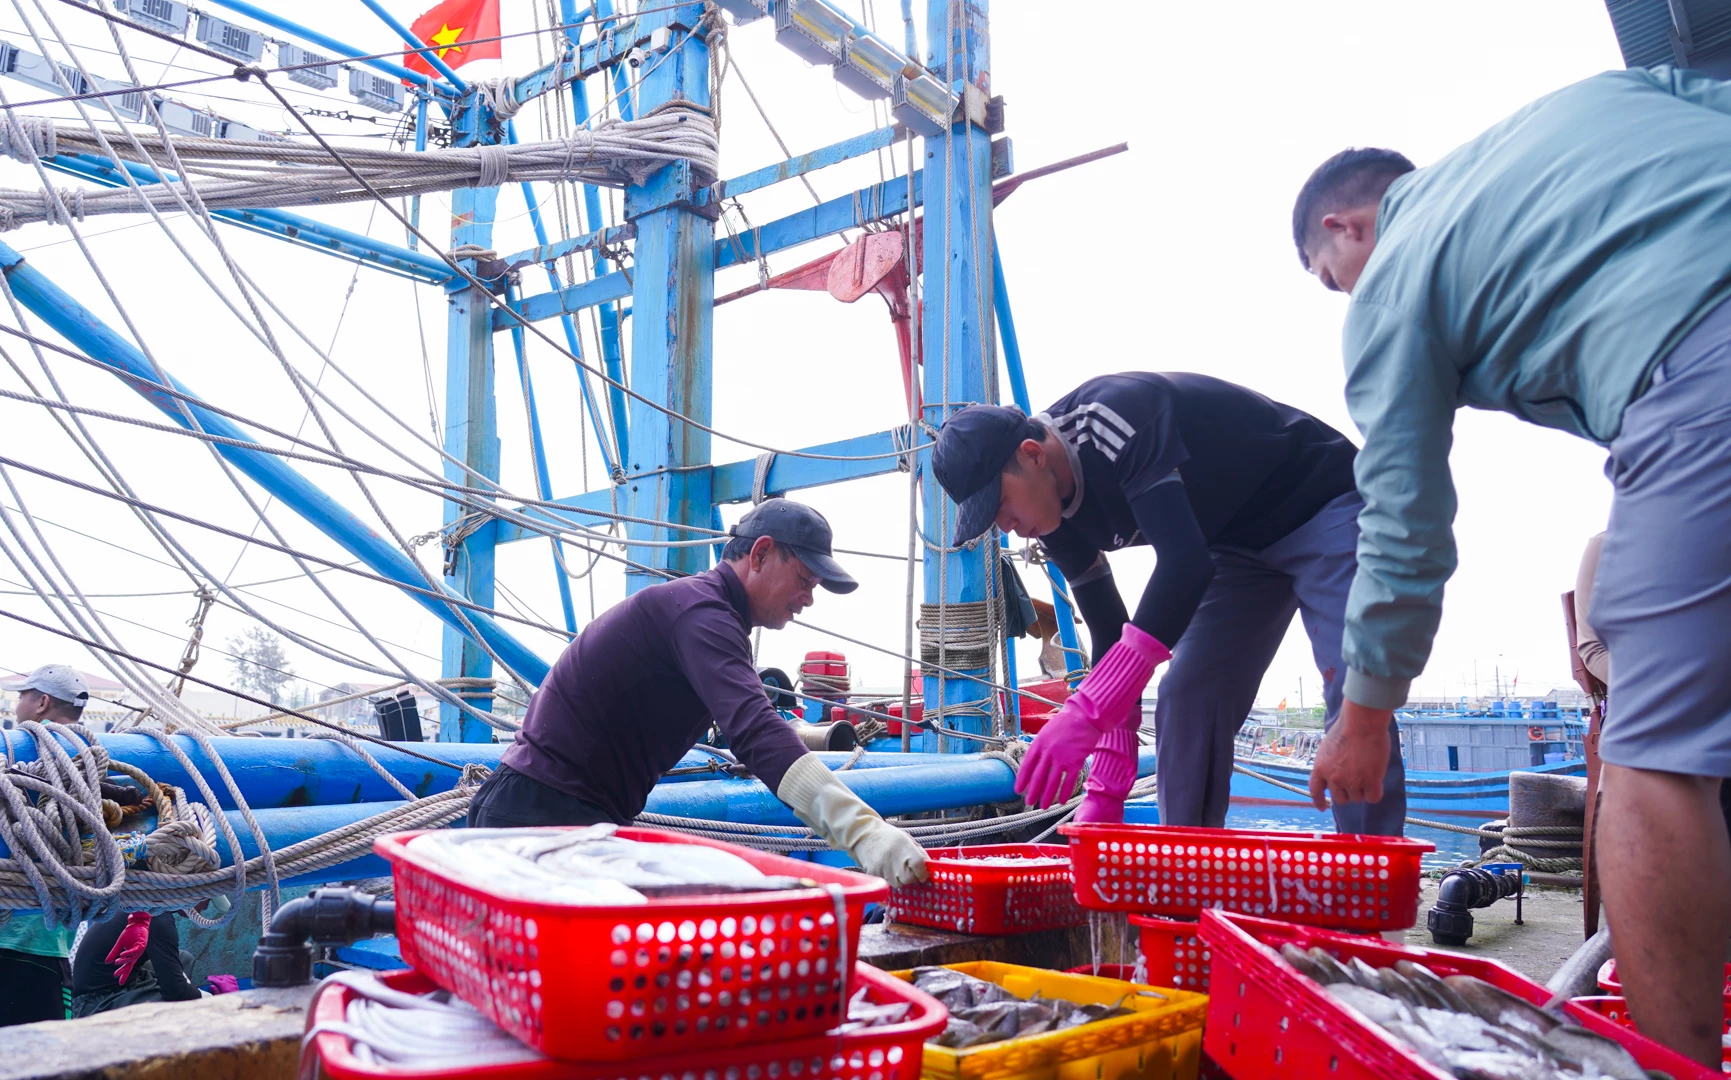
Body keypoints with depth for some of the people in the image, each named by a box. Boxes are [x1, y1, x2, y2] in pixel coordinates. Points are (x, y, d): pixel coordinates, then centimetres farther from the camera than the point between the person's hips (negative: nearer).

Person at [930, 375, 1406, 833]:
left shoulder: (1116, 418, -34)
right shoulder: (1058, 518, -7)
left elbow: (1185, 562, -43)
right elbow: (1111, 635, -4)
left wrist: (1087, 711, -47)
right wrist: (1105, 793, -9)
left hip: (1324, 506, -8)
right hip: (1241, 543, 8)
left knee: (1353, 705, -18)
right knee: (1185, 701, -2)